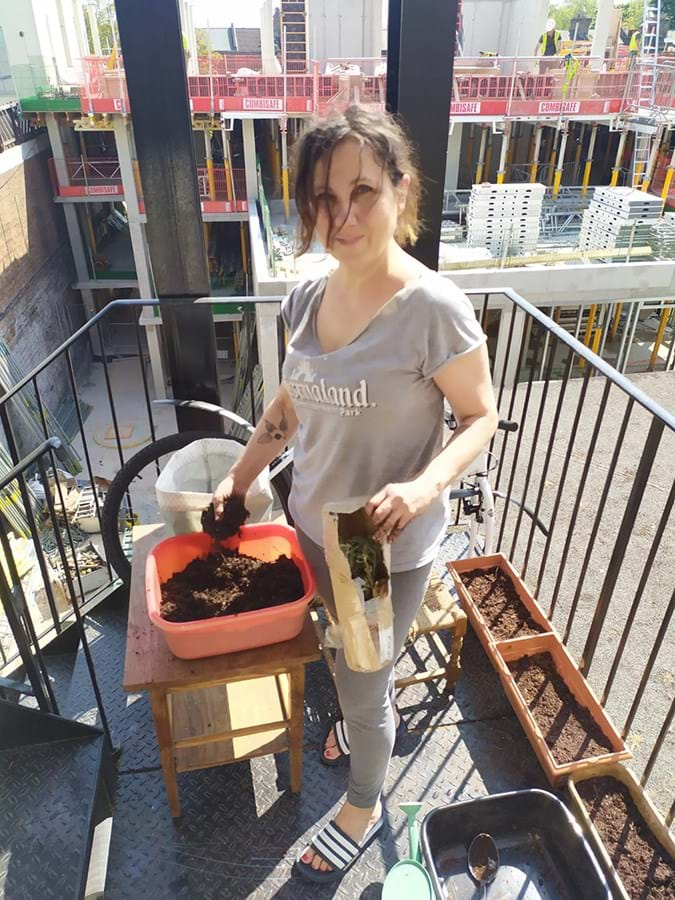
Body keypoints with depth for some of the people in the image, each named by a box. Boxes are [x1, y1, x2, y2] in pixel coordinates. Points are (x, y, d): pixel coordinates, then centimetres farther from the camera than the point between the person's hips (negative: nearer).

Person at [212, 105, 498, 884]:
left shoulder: (435, 308, -23)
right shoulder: (308, 297, -4)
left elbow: (481, 417, -13)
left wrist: (424, 486, -30)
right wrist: (238, 479, 6)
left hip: (389, 546, -5)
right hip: (313, 522, 6)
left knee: (359, 686, 14)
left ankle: (363, 809, 46)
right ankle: (378, 717, 64)